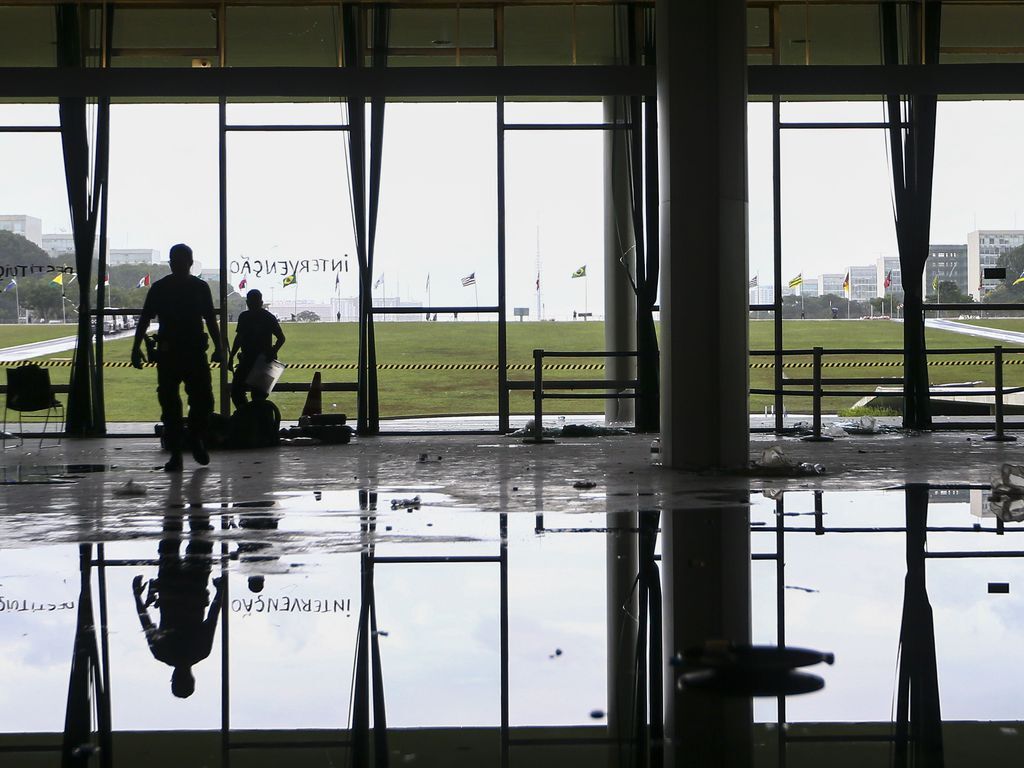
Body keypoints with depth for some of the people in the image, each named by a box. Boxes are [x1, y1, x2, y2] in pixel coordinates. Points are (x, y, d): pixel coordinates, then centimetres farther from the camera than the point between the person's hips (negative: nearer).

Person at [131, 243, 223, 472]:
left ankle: (197, 441, 20)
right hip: (167, 353, -1)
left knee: (203, 400, -4)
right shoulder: (159, 288, 3)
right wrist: (136, 348, -2)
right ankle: (175, 453, 4)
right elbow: (144, 319, 4)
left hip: (196, 352, 1)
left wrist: (218, 348, 6)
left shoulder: (200, 287, 6)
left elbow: (210, 320, 12)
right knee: (169, 404, -1)